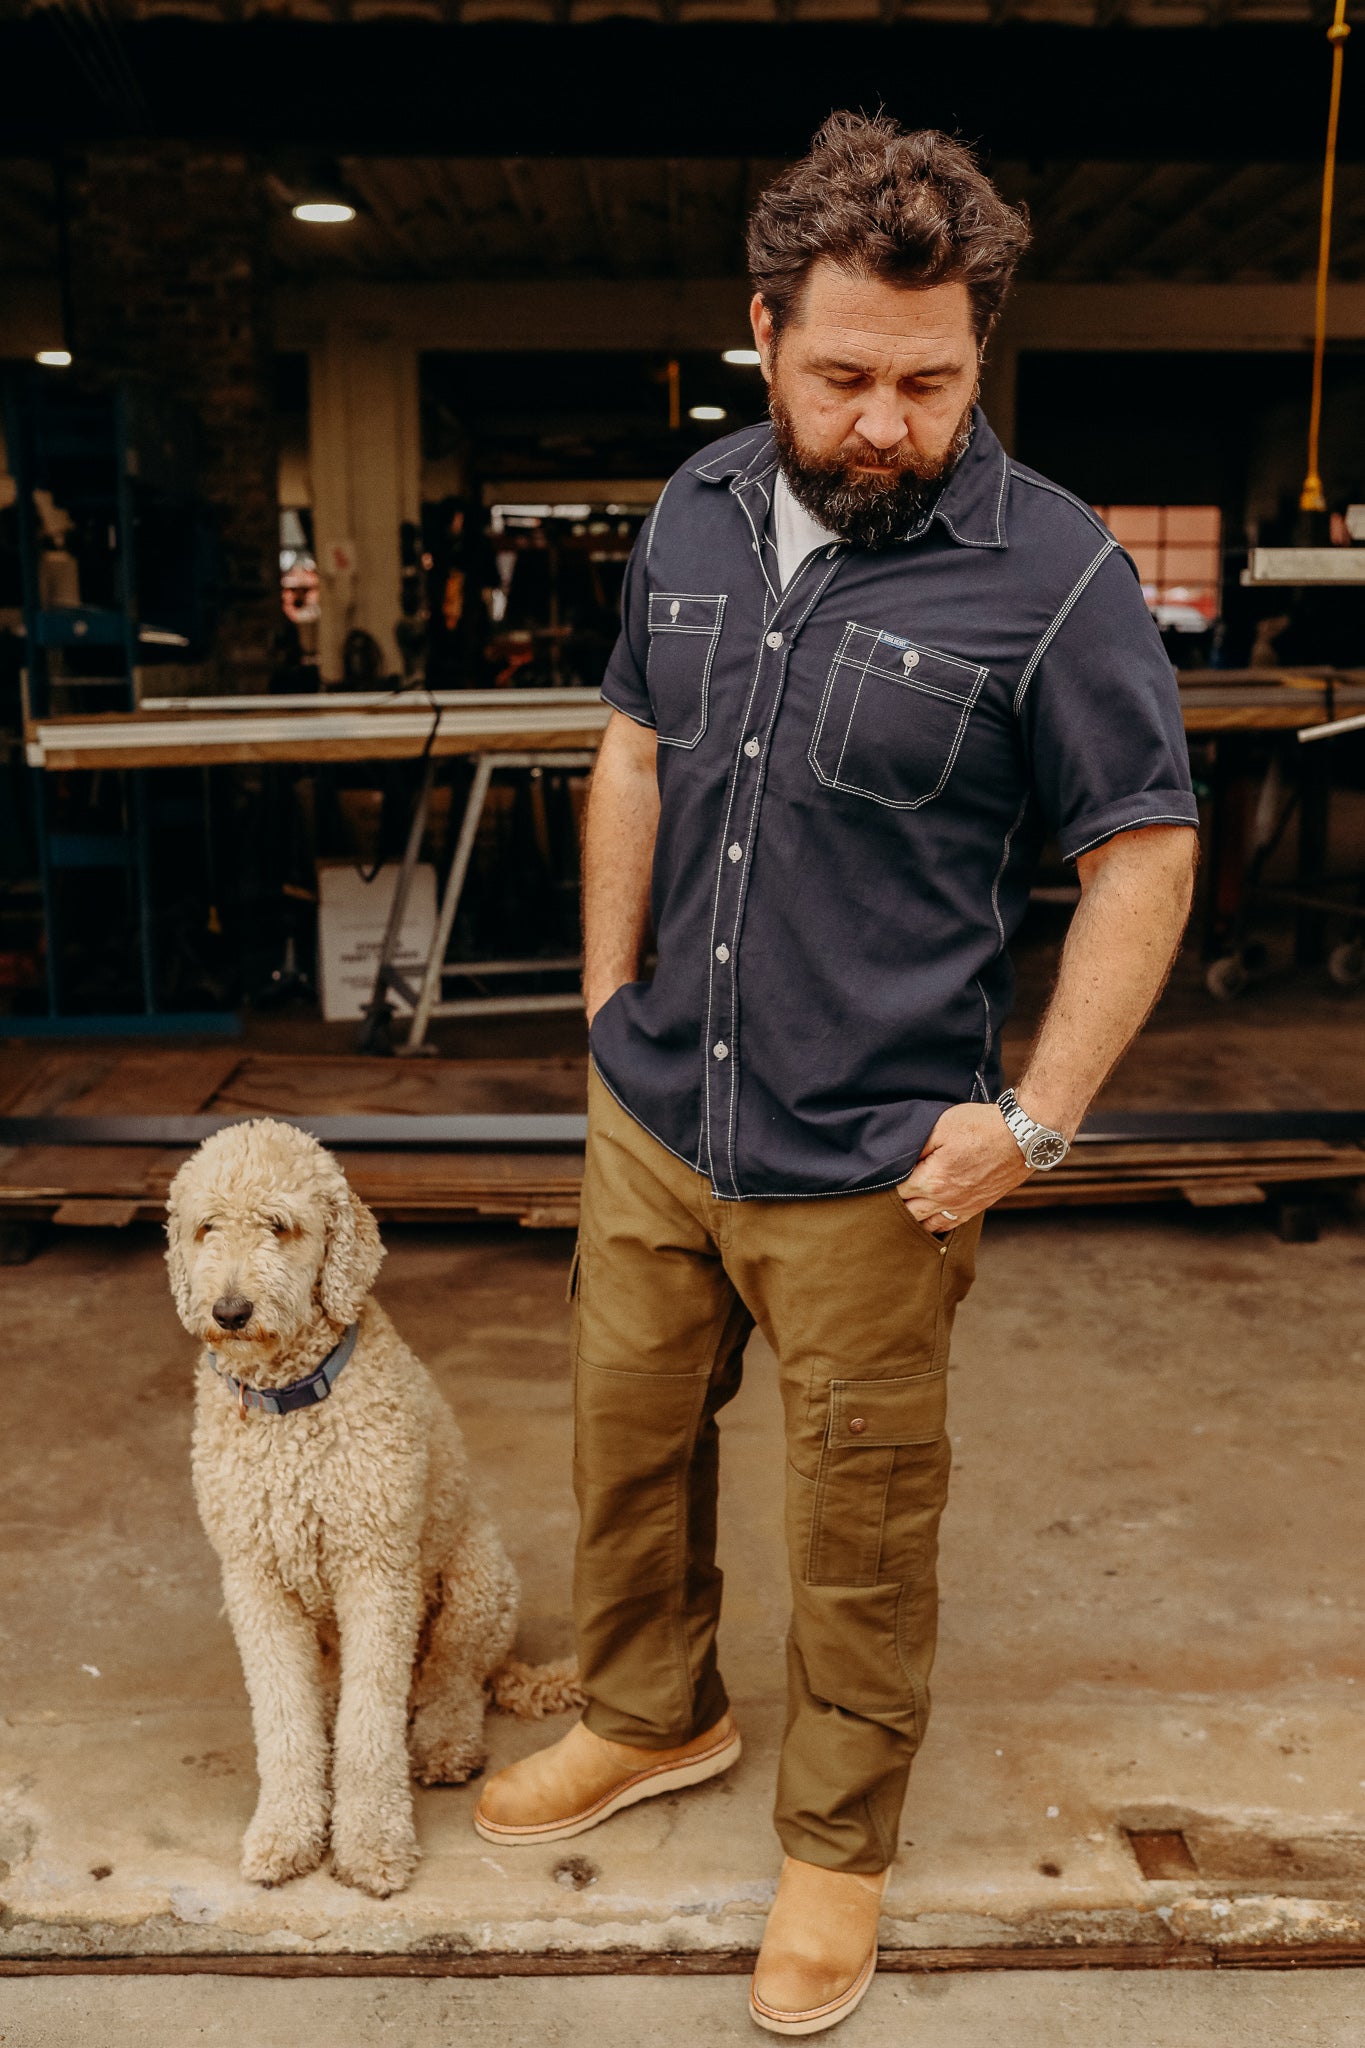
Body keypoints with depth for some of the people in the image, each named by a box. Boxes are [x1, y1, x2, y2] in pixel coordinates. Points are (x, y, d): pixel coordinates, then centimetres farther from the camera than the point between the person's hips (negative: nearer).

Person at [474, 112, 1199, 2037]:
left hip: (868, 1164, -5)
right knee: (626, 1439, 21)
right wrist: (610, 1002, 10)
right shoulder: (696, 512, 3)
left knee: (863, 1522, 12)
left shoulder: (1054, 573, -14)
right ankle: (652, 1716, 48)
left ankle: (839, 1842, 37)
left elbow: (1143, 854, -9)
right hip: (653, 1118, 6)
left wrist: (1036, 1119, -13)